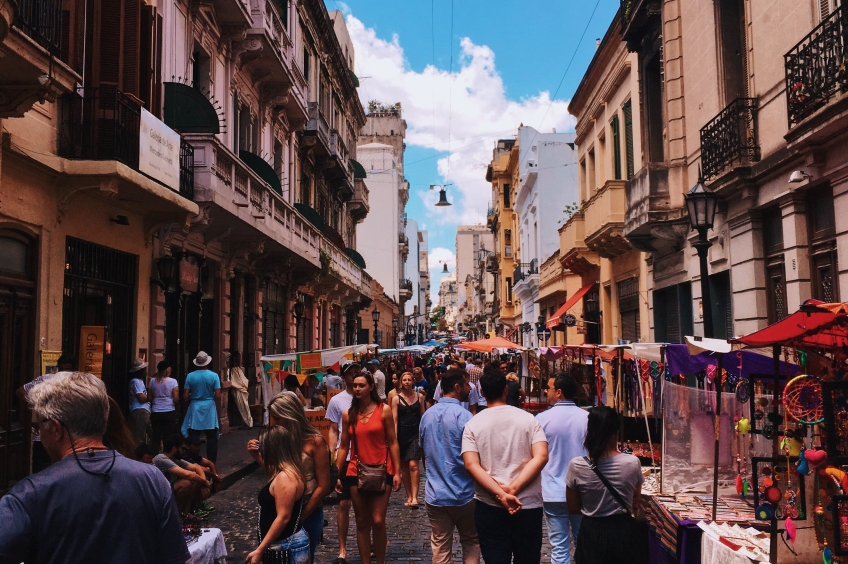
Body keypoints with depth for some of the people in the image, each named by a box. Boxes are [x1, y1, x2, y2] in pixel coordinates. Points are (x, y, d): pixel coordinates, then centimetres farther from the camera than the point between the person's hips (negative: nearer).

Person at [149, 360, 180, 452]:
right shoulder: (173, 381, -6)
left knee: (156, 437, 7)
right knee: (168, 437, 3)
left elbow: (150, 398, 6)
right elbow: (176, 399, -9)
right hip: (169, 412, -3)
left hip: (155, 413, 3)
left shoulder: (152, 381, 4)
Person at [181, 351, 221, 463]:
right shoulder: (214, 376, -7)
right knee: (211, 439, 6)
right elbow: (218, 396, -8)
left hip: (195, 409, 1)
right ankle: (211, 463, 9)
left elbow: (185, 396, -4)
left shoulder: (190, 376, -4)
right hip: (210, 409, -1)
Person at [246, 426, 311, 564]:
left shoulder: (285, 477, -22)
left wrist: (259, 550, -24)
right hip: (288, 544, 10)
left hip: (287, 547, -10)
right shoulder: (289, 472, 7)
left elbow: (283, 518, -26)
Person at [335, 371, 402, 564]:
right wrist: (338, 475, 7)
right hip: (356, 472, 3)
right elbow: (343, 446, 8)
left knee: (378, 521, -6)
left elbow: (392, 443, -2)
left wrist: (397, 472, -6)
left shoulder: (384, 410, -3)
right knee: (361, 523, 9)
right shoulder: (348, 414, 5)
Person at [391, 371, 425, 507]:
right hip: (402, 434, 1)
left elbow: (423, 415, 8)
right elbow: (394, 420, -2)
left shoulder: (419, 396, 4)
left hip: (415, 434, -1)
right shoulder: (396, 398, 1)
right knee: (404, 466, 7)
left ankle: (414, 497, -11)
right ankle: (409, 496, 16)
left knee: (413, 465, -12)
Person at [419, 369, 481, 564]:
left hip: (435, 494, 5)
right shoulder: (463, 415, -16)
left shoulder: (427, 415, 4)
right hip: (463, 493, -4)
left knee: (440, 547, 10)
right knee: (471, 542, 14)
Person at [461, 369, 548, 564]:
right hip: (528, 505, 1)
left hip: (489, 506, 0)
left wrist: (500, 495, -18)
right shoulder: (528, 418, -2)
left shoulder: (473, 424, -3)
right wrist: (512, 489, -16)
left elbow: (471, 464, -14)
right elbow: (541, 456, -13)